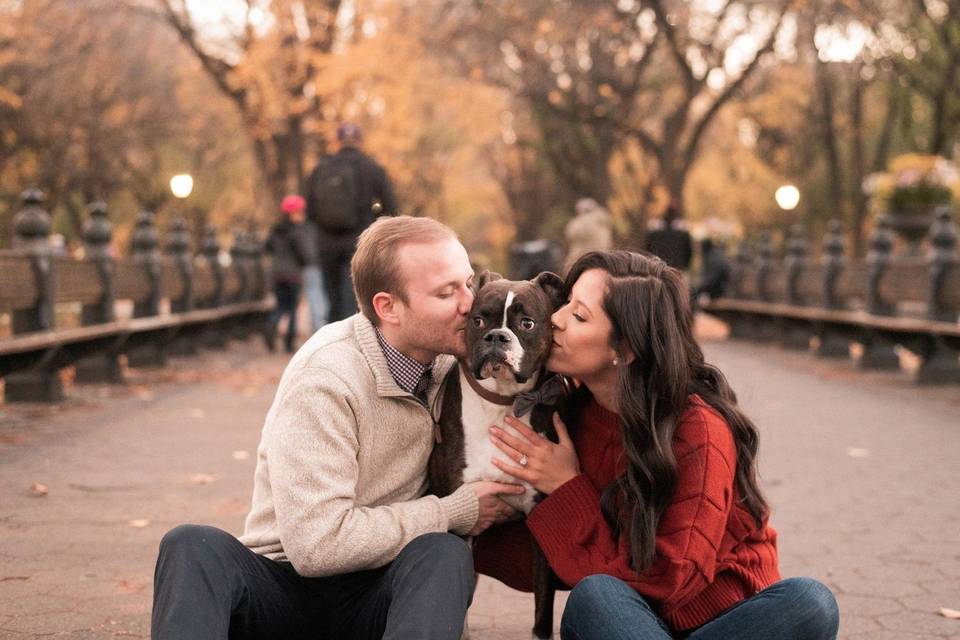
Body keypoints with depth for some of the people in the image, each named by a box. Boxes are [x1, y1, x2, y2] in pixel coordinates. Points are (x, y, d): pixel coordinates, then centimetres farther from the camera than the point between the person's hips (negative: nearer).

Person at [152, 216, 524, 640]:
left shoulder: (450, 359, 0)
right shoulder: (324, 378, -18)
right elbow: (317, 544, -24)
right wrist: (456, 513, -16)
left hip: (376, 595, 4)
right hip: (283, 587, -3)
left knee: (443, 554, -30)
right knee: (193, 546, -32)